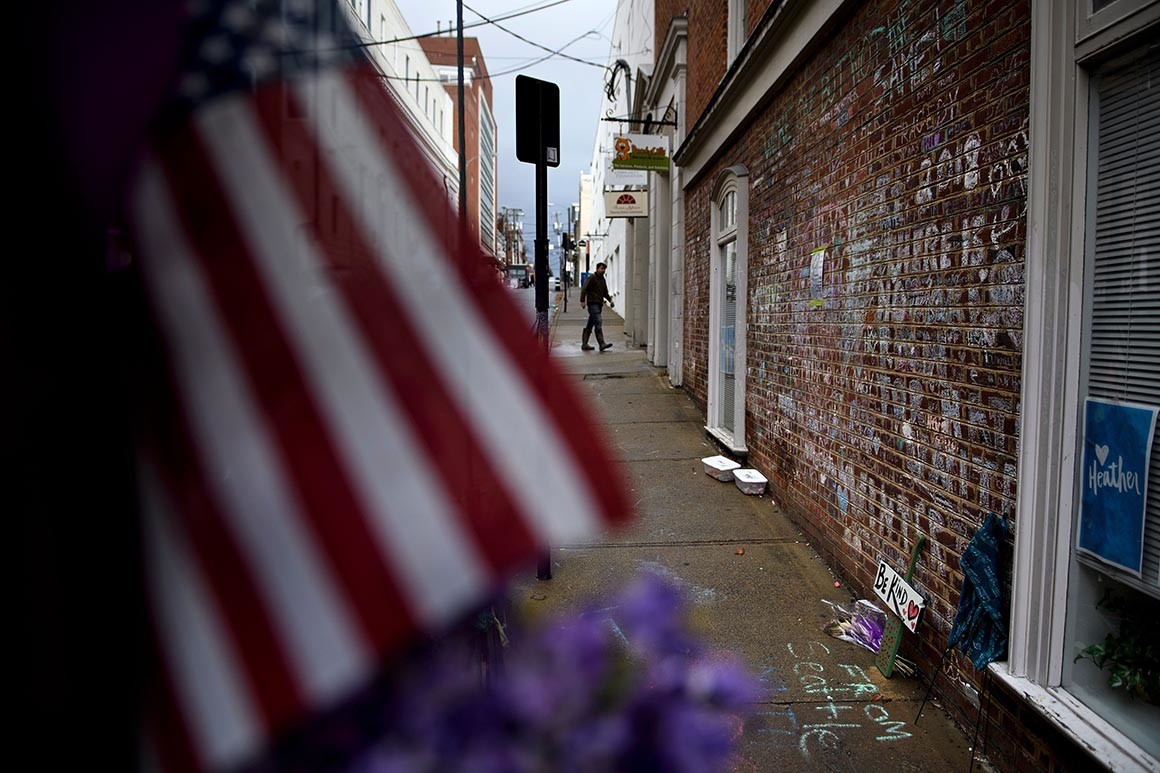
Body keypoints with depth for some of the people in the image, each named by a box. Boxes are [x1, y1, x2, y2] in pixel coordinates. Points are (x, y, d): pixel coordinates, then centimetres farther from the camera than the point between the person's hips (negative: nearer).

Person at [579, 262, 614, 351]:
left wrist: (610, 300, 10)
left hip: (599, 304, 8)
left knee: (590, 325, 10)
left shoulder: (603, 280, 20)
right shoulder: (592, 278, -5)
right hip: (593, 304, -8)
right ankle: (602, 344, -22)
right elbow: (584, 289, -11)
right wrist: (582, 300, -21)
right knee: (598, 323, -16)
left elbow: (605, 293, 27)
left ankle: (584, 344, 14)